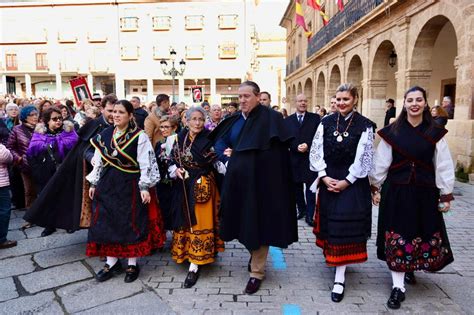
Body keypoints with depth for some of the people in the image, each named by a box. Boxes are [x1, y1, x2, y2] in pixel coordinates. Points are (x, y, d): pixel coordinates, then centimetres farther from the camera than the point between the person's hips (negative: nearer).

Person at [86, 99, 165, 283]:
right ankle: (112, 262, 25)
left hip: (130, 185, -5)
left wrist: (144, 187, -15)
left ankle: (132, 264, 20)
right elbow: (98, 161, 12)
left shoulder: (139, 136, -8)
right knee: (107, 222, 8)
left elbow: (145, 164, -11)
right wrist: (94, 183, 12)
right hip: (107, 185, 5)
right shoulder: (105, 135, 6)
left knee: (131, 223, 3)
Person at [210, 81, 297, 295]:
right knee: (244, 220, 15)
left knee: (258, 222, 1)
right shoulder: (235, 120, 9)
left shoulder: (270, 118, -9)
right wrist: (226, 155, 0)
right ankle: (254, 254, 40)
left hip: (260, 179, -6)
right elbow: (219, 140, 20)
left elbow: (279, 150, -14)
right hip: (239, 179, 6)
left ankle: (257, 271, 15)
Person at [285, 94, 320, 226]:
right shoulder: (288, 120, 8)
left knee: (310, 187, -1)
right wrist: (297, 147, -15)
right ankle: (301, 209, 29)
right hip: (294, 159, 2)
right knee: (297, 187, 11)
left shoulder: (315, 118, 4)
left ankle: (310, 214, 7)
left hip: (310, 158, -2)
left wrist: (308, 146, -17)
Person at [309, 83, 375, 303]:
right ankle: (336, 259, 41)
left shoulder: (365, 126, -6)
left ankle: (340, 277, 5)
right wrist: (324, 177, -9)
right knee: (330, 224, 15)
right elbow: (316, 151, 0)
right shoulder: (326, 122, 2)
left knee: (345, 227, -2)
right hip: (328, 180, 4)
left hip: (352, 182, -3)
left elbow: (364, 159, -9)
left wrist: (346, 181, -14)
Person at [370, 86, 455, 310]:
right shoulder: (391, 132, -2)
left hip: (425, 193, 2)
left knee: (424, 235, 11)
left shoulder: (435, 133, 1)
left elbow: (443, 166, 2)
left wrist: (446, 194, 1)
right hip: (396, 191, -1)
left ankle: (410, 268, 41)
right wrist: (375, 187, 3)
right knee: (397, 238, 2)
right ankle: (398, 287, 12)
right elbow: (381, 162, 2)